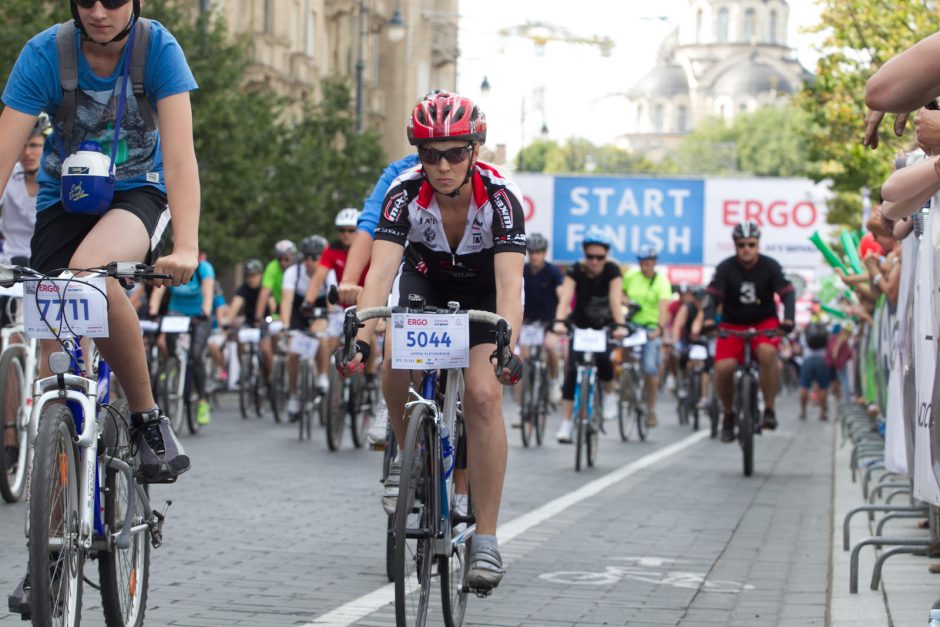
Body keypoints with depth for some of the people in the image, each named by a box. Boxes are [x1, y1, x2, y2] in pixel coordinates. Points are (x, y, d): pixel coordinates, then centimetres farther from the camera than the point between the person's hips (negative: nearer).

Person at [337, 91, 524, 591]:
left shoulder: (500, 196, -31)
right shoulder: (405, 192, -27)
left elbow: (509, 282, -40)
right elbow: (380, 271, -36)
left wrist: (508, 348, -55)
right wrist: (361, 338, -51)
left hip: (485, 293, -2)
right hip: (425, 283, 2)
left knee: (482, 393, -22)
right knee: (396, 363, -27)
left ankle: (486, 540, -17)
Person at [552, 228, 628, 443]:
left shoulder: (612, 270, -20)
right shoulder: (576, 271, -21)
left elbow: (615, 299, -30)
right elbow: (565, 298, -34)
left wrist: (620, 325, -47)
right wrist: (559, 322, -51)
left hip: (604, 325, 0)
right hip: (580, 325, 0)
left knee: (602, 358, -28)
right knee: (572, 370, -13)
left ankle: (609, 395, 2)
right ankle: (566, 424, -11)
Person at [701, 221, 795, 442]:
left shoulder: (770, 266, -10)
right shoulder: (725, 269, -11)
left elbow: (787, 293, -18)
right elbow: (713, 297, -20)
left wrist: (788, 319, -37)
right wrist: (708, 320, -42)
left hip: (765, 322, -1)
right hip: (733, 324, 1)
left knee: (767, 352, -33)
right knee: (723, 367, -22)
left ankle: (769, 409, -19)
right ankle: (728, 415, 5)